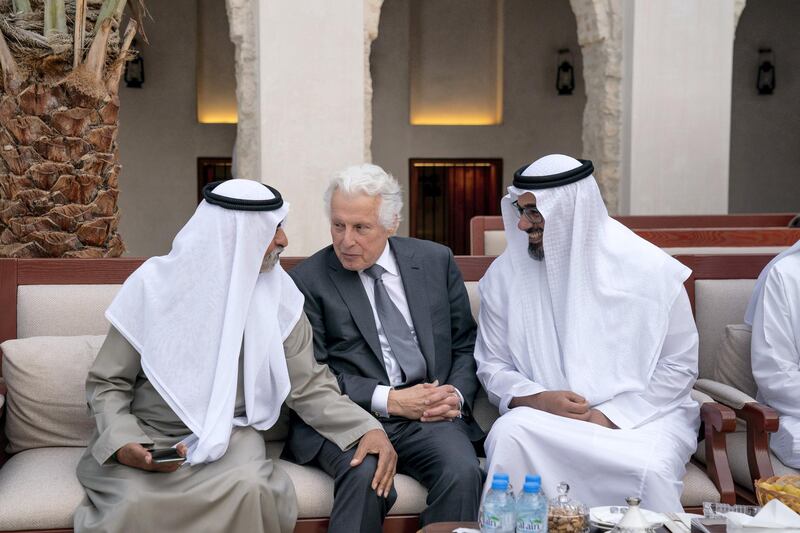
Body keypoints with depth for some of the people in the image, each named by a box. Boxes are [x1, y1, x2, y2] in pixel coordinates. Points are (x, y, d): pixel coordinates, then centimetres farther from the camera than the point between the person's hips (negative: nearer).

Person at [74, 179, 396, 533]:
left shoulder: (277, 292, -3)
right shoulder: (154, 283, -9)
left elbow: (309, 385, -1)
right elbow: (107, 383, -2)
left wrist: (367, 428, -16)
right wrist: (121, 443, -20)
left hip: (230, 436, 2)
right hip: (149, 435, -2)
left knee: (249, 492, -30)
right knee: (136, 504, -32)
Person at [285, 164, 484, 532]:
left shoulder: (435, 261, 12)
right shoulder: (307, 280, 3)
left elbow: (466, 344, 16)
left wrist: (457, 395, -4)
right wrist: (388, 400, -13)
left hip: (429, 417, 3)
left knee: (463, 473, -28)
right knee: (366, 477, -34)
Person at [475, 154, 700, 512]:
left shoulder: (650, 269, -5)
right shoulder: (505, 274, 1)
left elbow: (679, 366, -1)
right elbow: (492, 365, 6)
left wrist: (610, 416, -13)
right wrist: (538, 399, -15)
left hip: (641, 416, -1)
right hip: (547, 416, 2)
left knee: (649, 471, -34)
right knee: (508, 434, -32)